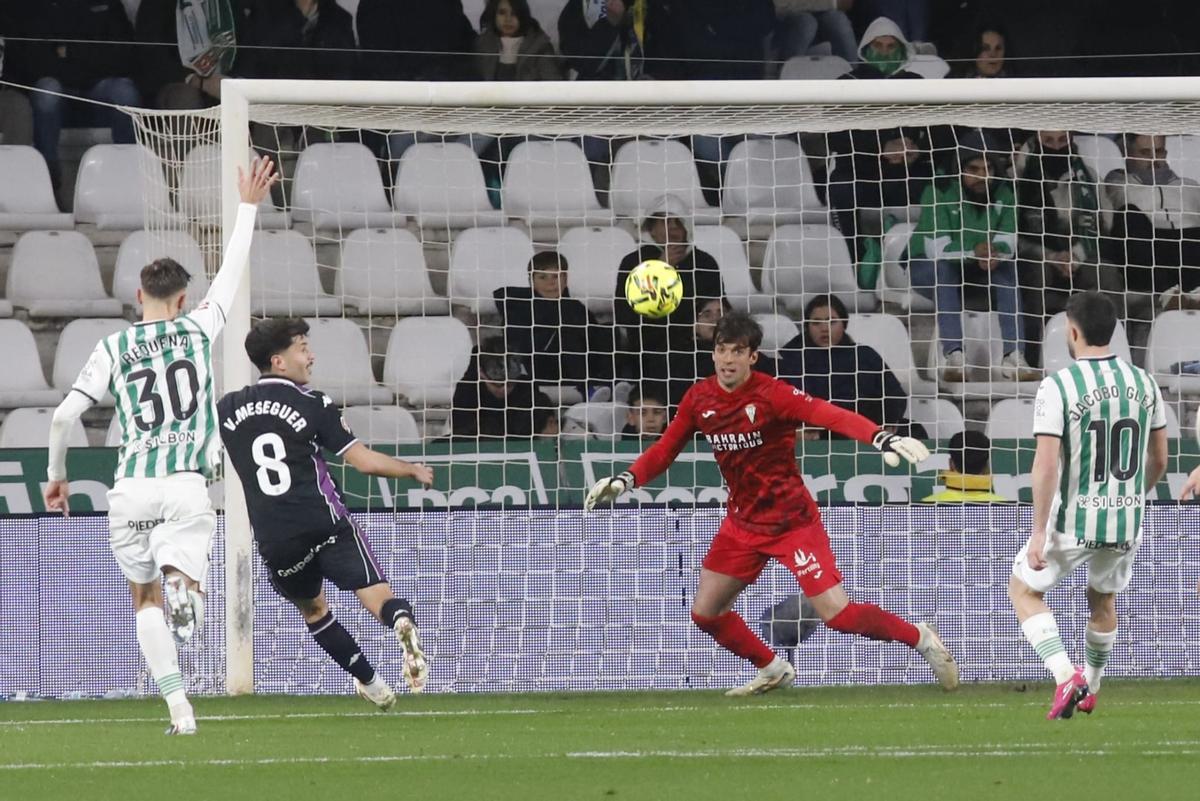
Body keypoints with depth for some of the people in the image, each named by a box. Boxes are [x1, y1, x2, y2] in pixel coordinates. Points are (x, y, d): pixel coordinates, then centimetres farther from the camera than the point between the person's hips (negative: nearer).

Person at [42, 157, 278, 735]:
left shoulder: (113, 349, 5)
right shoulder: (198, 329, 5)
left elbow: (64, 416, 1)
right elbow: (232, 273, 17)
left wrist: (56, 475, 16)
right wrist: (248, 207, 29)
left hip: (131, 487, 1)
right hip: (186, 485, -1)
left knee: (144, 597, 13)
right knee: (182, 575, -4)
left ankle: (178, 706, 1)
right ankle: (185, 587, -45)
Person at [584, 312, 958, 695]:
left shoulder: (771, 394, -20)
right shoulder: (699, 398, -2)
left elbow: (830, 415, -34)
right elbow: (667, 448, 10)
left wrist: (882, 438, -49)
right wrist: (625, 480, -5)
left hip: (791, 519, -6)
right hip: (743, 523, 6)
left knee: (838, 614, -13)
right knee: (705, 612, 6)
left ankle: (921, 638, 10)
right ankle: (772, 670, 28)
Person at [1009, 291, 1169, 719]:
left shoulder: (1057, 387, -15)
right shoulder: (1143, 383, 1)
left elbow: (1046, 465, -19)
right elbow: (1159, 460, 9)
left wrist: (1039, 531, -14)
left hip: (1074, 521, -5)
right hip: (1127, 522, 5)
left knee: (1024, 590, 14)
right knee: (1103, 598, 28)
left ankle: (1065, 675, -5)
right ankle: (1090, 689, 41)